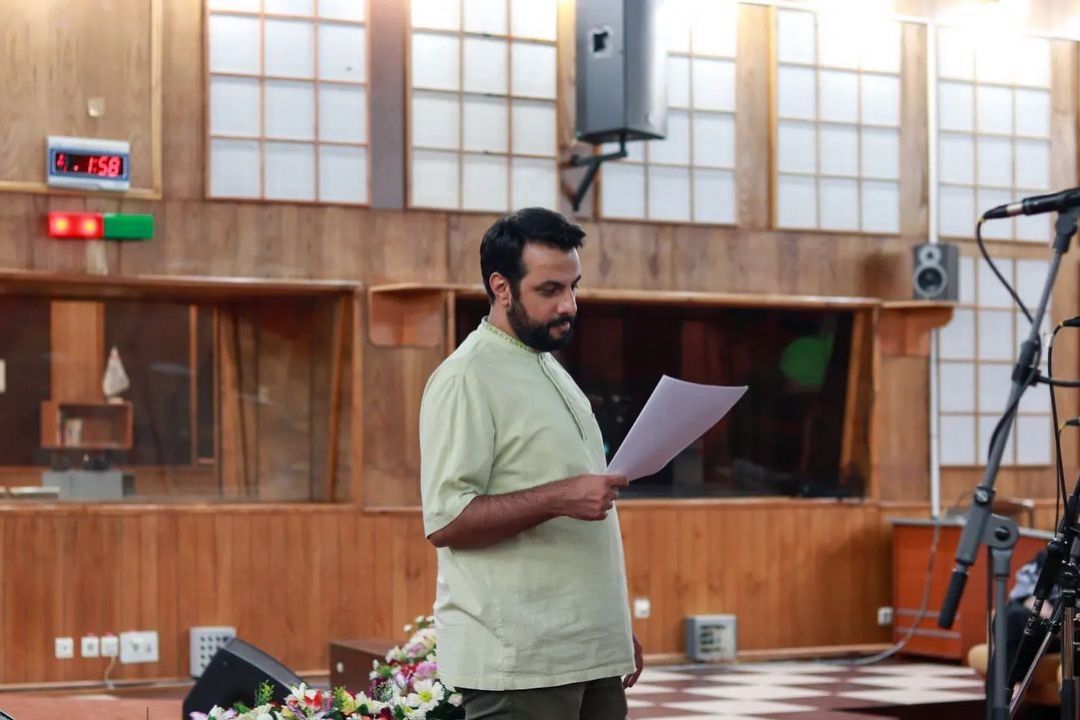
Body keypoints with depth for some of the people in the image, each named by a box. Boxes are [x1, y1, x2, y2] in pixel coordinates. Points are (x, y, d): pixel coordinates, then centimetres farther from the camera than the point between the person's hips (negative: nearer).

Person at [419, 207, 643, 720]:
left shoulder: (552, 370, 18)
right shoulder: (467, 378, -9)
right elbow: (445, 520, -18)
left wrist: (617, 629, 21)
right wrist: (559, 497, -25)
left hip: (590, 655, 8)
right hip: (518, 662, -8)